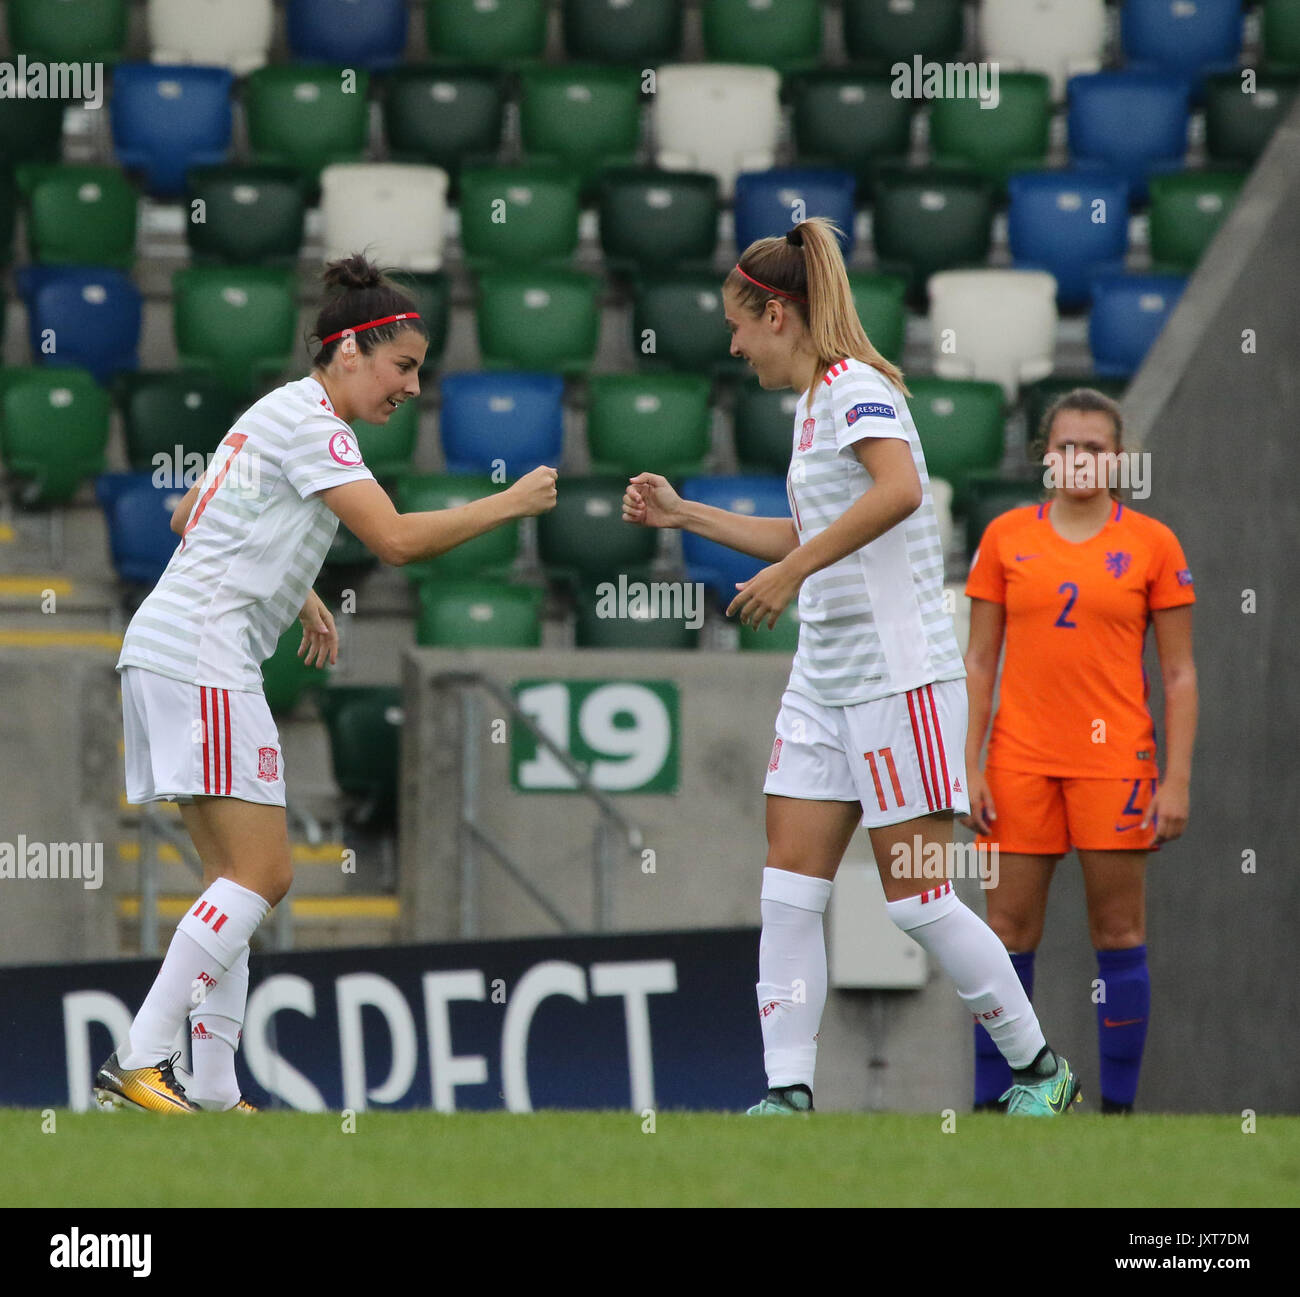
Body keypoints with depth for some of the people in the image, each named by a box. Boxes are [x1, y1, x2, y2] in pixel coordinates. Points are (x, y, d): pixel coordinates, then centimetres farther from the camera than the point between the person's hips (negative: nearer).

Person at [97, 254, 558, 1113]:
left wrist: (293, 594, 29)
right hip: (201, 657, -10)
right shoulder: (309, 421, -10)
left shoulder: (284, 415, 19)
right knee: (260, 873, -13)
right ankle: (137, 1065, -16)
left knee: (243, 879, 8)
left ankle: (213, 1091, 4)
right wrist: (509, 505, -8)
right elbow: (396, 539, -18)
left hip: (175, 654, 10)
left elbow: (191, 518, 30)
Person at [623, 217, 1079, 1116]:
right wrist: (684, 515, 28)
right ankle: (789, 1094, 0)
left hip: (901, 677, -9)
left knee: (917, 898, -5)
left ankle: (1041, 1070, 9)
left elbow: (899, 489, -31)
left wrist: (789, 573, -29)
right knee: (790, 886, 1)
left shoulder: (855, 387, -12)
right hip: (824, 680, 9)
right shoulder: (814, 401, 17)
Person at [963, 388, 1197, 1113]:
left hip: (1115, 759, -1)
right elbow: (980, 660, 8)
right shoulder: (1006, 538, 7)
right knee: (1009, 933, 1)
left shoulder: (1152, 544, 2)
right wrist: (968, 765, 0)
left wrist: (1177, 779, -5)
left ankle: (1119, 1107, 5)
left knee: (1120, 932, -1)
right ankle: (989, 1103, 5)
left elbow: (1180, 673, 2)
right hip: (1021, 758, 1)